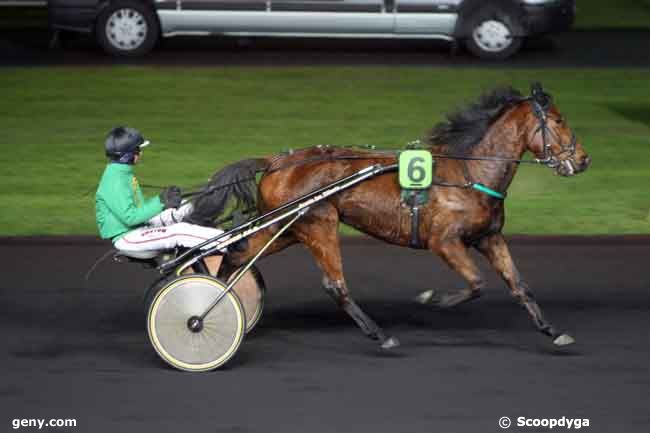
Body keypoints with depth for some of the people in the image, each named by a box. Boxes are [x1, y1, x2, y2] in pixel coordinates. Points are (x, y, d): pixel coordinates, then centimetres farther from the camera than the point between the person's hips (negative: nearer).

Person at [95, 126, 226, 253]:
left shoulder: (124, 173, 11)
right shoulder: (115, 180, -20)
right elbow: (129, 217, -26)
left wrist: (164, 198, 1)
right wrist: (160, 202, -22)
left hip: (137, 229, 10)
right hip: (125, 238, -10)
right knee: (179, 232, -21)